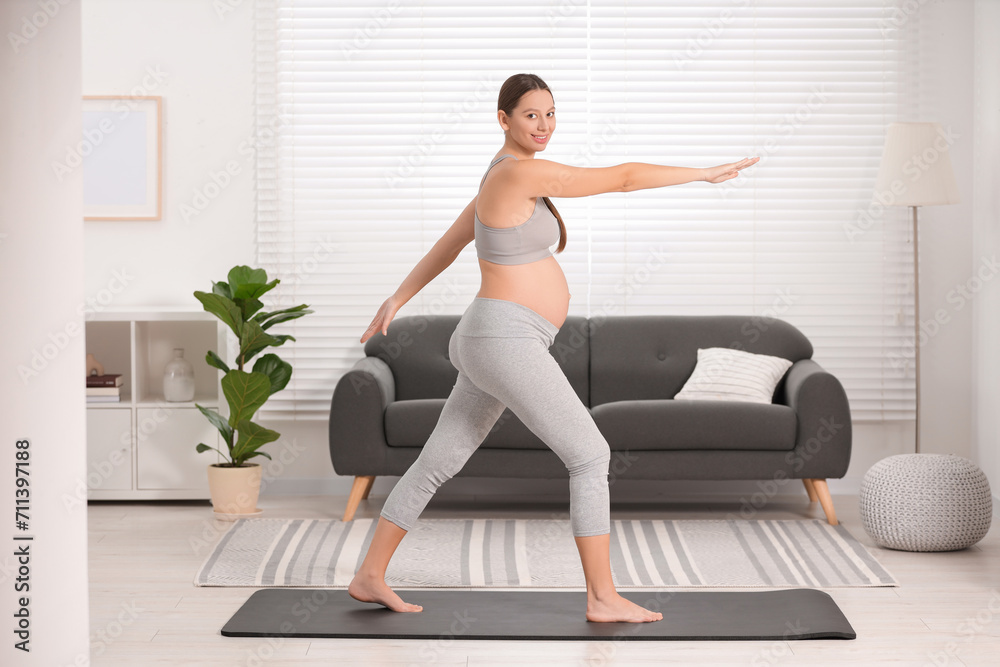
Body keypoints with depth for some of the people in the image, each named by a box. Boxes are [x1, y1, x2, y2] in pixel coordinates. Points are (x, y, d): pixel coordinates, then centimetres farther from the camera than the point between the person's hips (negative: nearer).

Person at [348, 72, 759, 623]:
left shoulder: (505, 177, 15)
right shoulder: (524, 172, -16)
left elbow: (449, 242, 24)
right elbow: (623, 177, -15)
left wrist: (398, 299, 31)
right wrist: (704, 173, -6)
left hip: (498, 344, 10)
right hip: (506, 344, -10)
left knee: (439, 462, 14)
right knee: (590, 456, -4)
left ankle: (369, 577, 22)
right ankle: (603, 598, 2)